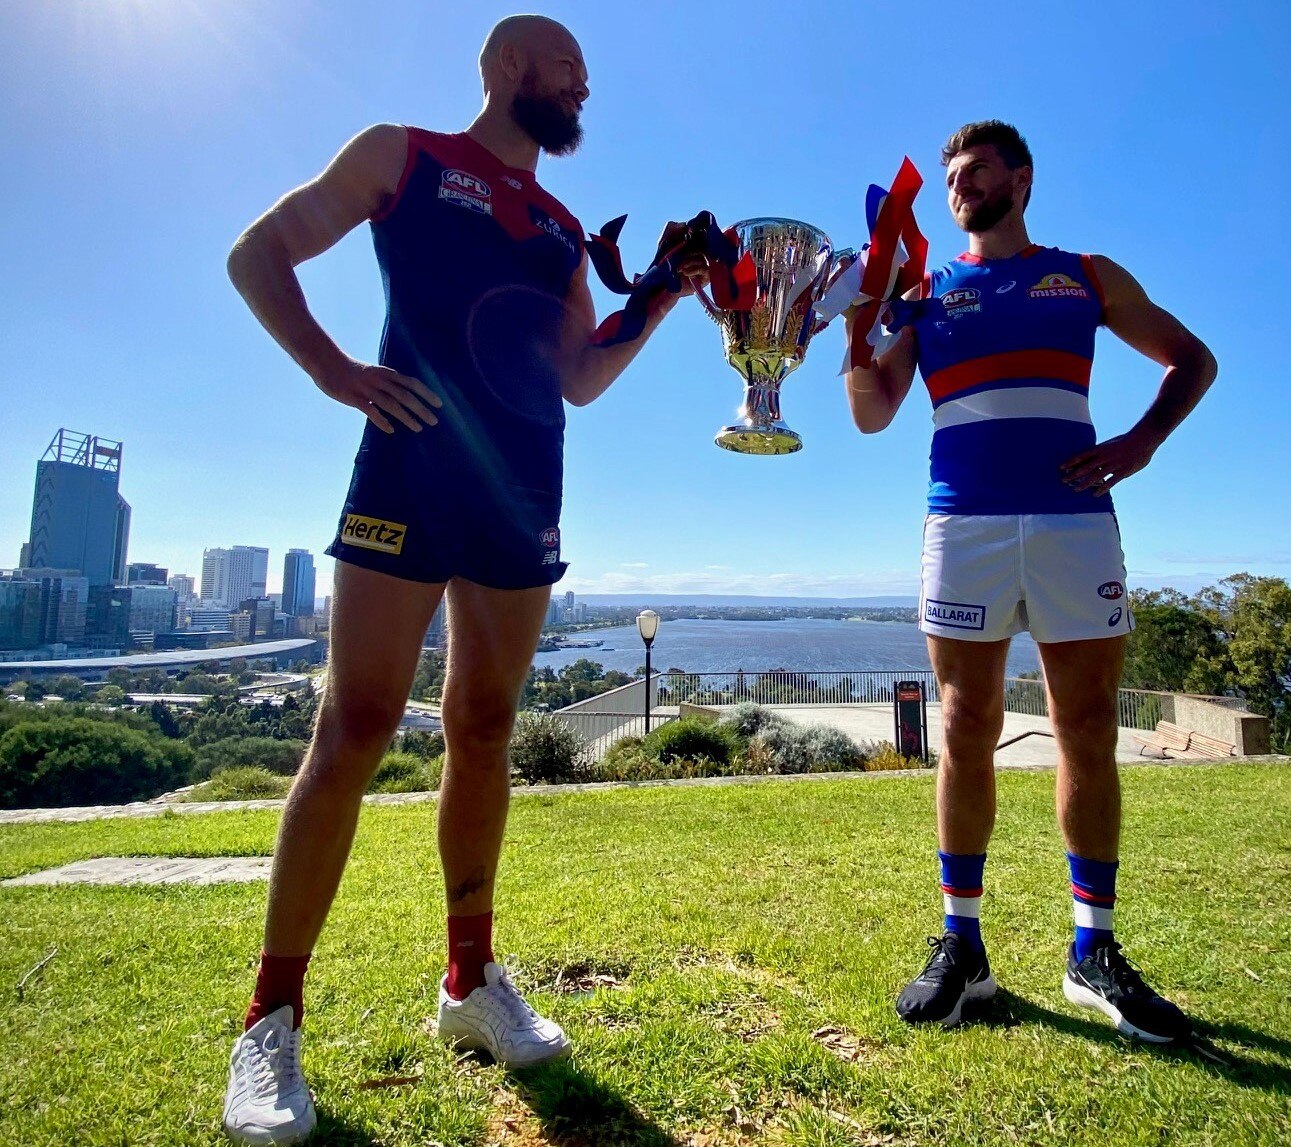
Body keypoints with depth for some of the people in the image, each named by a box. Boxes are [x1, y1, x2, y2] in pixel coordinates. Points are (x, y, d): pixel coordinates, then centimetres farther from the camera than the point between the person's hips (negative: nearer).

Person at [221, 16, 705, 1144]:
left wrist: (659, 302, 11)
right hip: (411, 470, -4)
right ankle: (271, 1020, 5)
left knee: (483, 730, 5)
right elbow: (256, 254, 11)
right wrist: (331, 366, -5)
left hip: (524, 495, 5)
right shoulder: (401, 154, 14)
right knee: (357, 726, -9)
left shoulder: (564, 231, 25)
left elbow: (581, 379, 22)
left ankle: (471, 979, 17)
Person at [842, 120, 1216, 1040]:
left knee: (1089, 734, 2)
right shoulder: (924, 293, 16)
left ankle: (1095, 951, 15)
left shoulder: (1087, 276, 17)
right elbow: (873, 414, 8)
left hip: (1075, 523, 1)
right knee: (967, 733, -1)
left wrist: (1143, 441, 3)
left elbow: (1193, 358, 21)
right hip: (965, 527, 0)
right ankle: (961, 944, 10)